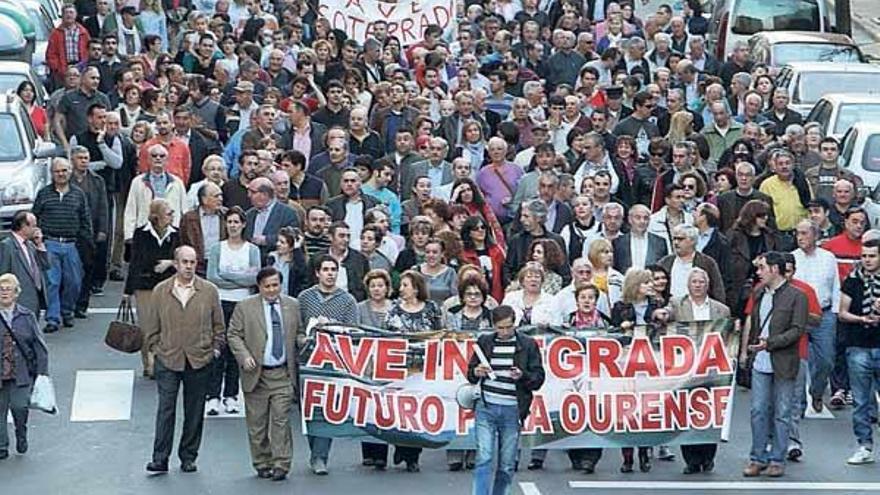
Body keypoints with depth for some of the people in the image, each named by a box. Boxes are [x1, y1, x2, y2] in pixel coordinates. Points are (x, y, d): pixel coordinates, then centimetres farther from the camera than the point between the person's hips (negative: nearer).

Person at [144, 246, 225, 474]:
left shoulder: (209, 291, 2)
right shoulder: (161, 291, 3)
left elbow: (218, 325, 9)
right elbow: (151, 325, 9)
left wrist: (215, 348, 2)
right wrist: (155, 348, 3)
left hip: (199, 361, 1)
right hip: (168, 360, -1)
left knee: (194, 412, 7)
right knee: (165, 409, -5)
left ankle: (188, 457, 17)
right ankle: (160, 458, -3)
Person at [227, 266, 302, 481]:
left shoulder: (293, 306, 9)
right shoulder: (245, 307, 1)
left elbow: (298, 333, 17)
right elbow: (233, 335, 2)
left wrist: (303, 340, -6)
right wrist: (244, 356, -12)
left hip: (283, 374, 1)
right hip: (256, 374, -1)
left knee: (281, 419, -5)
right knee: (257, 423, 5)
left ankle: (281, 465, -3)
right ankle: (262, 464, 15)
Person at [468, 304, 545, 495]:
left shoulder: (527, 345, 3)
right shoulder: (484, 342, 9)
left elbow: (539, 378, 3)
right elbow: (470, 373, 17)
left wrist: (522, 376, -18)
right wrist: (477, 372, -7)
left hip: (512, 410, 0)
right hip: (486, 408, 0)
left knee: (507, 465, 5)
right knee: (484, 459, -9)